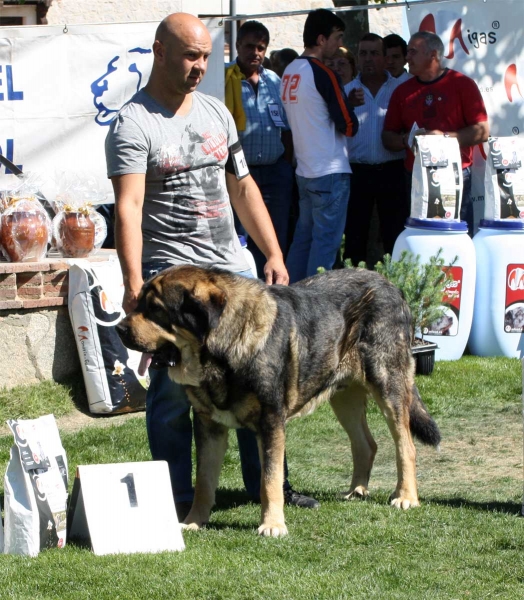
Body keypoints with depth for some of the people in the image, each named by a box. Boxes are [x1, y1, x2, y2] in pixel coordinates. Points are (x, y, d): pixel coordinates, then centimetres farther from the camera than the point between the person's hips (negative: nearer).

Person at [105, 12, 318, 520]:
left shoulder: (215, 112, 13)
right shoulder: (134, 124, -9)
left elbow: (243, 188, 20)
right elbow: (128, 207, -19)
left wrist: (273, 254, 13)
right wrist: (133, 283, -30)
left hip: (233, 269, 7)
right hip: (172, 277, -7)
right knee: (174, 389, -4)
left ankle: (266, 483, 21)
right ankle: (176, 498, 5)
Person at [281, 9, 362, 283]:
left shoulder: (289, 72, 9)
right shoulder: (322, 73, -15)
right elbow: (348, 126, -14)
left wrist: (345, 102, 11)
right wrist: (349, 105, 7)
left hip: (305, 171, 8)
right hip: (330, 172, -8)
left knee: (303, 237, 13)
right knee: (326, 241, -4)